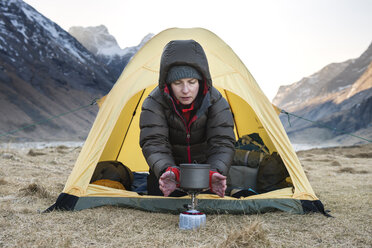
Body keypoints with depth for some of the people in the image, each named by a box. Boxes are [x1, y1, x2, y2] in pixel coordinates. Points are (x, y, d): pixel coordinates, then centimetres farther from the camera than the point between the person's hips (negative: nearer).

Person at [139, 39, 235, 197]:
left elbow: (222, 144, -24)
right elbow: (154, 144, -28)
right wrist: (168, 171, -49)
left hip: (205, 166, 0)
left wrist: (215, 173, -45)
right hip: (171, 165, 0)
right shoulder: (154, 103, -20)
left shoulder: (216, 102, -18)